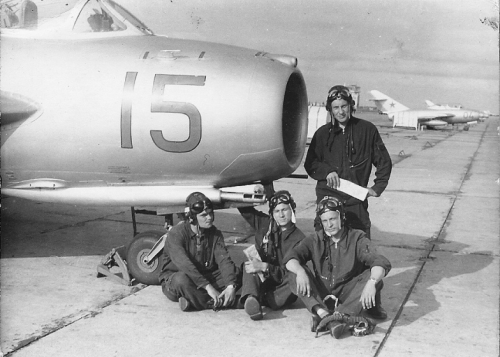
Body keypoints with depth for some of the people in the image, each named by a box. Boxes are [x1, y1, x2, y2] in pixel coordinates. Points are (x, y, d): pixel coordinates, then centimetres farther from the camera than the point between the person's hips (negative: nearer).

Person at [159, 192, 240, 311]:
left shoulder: (215, 234, 0)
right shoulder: (176, 234, -17)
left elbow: (224, 260, -13)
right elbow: (184, 264, -30)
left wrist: (231, 286, -31)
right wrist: (208, 287, -38)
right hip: (173, 280, -5)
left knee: (235, 272, -15)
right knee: (182, 279, -39)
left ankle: (193, 300, -26)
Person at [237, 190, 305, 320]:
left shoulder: (298, 238, -7)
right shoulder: (264, 224, 5)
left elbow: (290, 272, -15)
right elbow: (244, 207, 12)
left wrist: (264, 267, -29)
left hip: (281, 283, -2)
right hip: (261, 280, 2)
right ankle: (251, 297, -55)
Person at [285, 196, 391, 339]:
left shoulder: (357, 238, -3)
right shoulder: (316, 240, 4)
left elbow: (381, 262, -17)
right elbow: (290, 259, -8)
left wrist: (371, 283, -38)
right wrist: (300, 271, -32)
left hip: (348, 296, -1)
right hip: (321, 295, 1)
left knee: (375, 279, -27)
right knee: (295, 275, -20)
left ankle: (340, 315, -40)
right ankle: (323, 314, -40)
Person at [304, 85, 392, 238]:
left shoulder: (367, 130, 3)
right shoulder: (322, 133, 7)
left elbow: (384, 162, 11)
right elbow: (310, 164, 12)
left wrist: (377, 188, 1)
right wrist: (326, 171, -8)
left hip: (356, 200, 0)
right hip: (327, 197, 1)